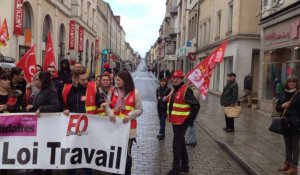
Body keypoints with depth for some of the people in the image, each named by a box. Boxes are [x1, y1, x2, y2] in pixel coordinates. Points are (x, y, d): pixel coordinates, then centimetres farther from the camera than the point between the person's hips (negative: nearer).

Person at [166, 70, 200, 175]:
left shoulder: (186, 90, -16)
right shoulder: (174, 90, 13)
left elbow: (196, 105, -21)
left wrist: (190, 119, -19)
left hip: (182, 122, -9)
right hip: (175, 121, 9)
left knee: (177, 143, -7)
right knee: (181, 142, 17)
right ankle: (184, 166, 29)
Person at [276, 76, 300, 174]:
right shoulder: (283, 94, 8)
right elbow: (277, 107, 9)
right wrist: (282, 106, -11)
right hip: (285, 122, 5)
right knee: (287, 144, 16)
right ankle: (287, 163, 28)